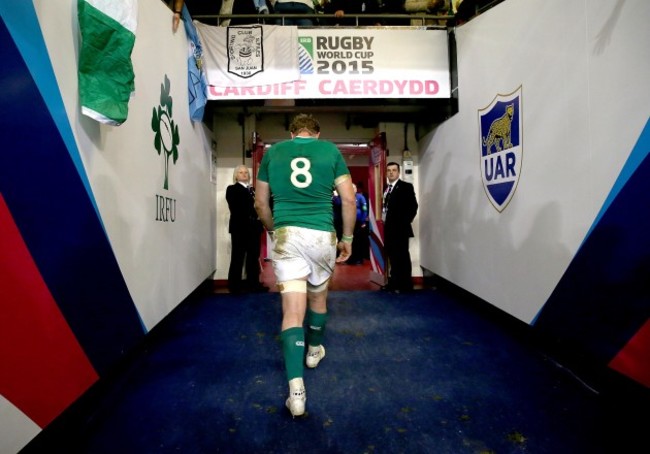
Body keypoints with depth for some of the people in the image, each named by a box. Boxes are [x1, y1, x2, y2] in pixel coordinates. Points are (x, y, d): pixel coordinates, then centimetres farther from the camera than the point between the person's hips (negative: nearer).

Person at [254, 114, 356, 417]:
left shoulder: (272, 152, 11)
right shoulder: (330, 150, 7)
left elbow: (261, 203, 13)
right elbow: (349, 200, 3)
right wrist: (347, 238, 12)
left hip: (286, 235, 0)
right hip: (322, 235, 1)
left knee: (292, 310, -3)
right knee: (318, 296, 23)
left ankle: (296, 391, -10)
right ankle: (314, 350, 45)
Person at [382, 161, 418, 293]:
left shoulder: (406, 187, -5)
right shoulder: (387, 189, 14)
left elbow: (413, 207, -12)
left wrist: (404, 223, -15)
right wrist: (385, 221, 2)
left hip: (400, 229, -7)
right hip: (389, 228, 7)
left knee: (402, 257, -2)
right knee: (392, 256, 13)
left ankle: (405, 285, 6)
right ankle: (394, 282, 22)